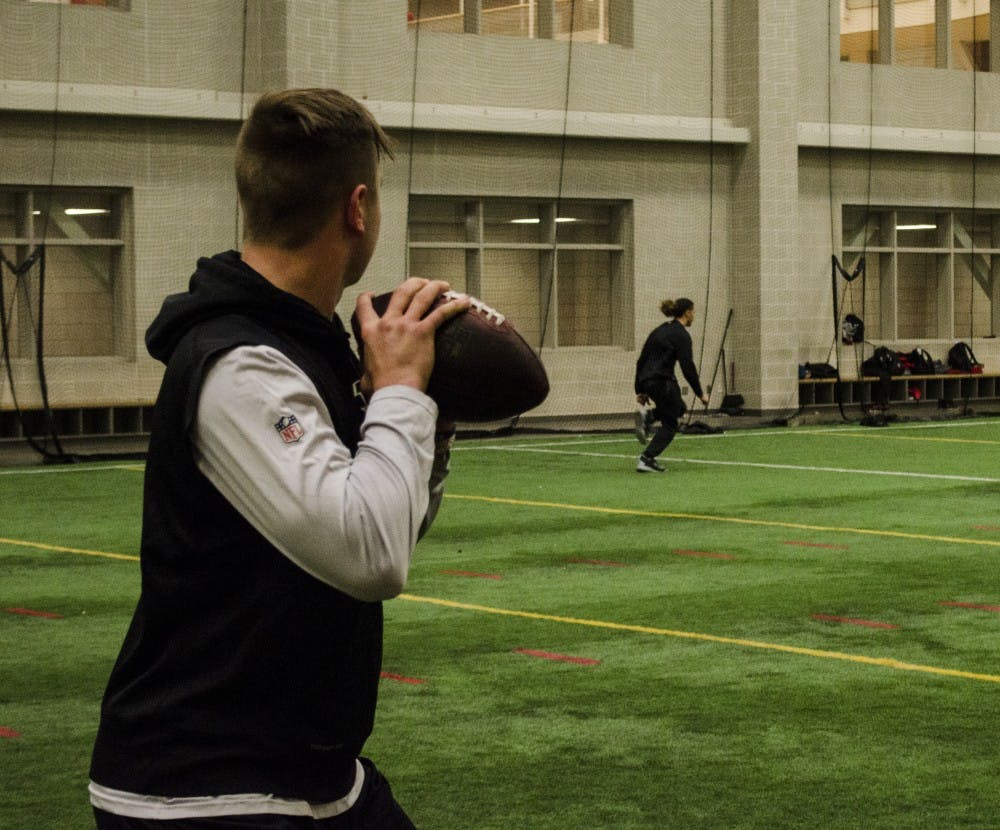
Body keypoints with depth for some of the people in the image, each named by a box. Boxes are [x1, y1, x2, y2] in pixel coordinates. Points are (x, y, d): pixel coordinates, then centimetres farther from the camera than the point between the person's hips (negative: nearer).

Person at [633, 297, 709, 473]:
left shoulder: (660, 330, 17)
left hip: (647, 381, 8)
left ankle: (647, 416, 5)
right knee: (670, 424, 7)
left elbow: (641, 361, 17)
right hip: (662, 381, -8)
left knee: (679, 408, 27)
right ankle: (647, 460, -3)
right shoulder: (681, 335, -8)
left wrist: (640, 390, 20)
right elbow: (687, 367, -14)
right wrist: (700, 394, -6)